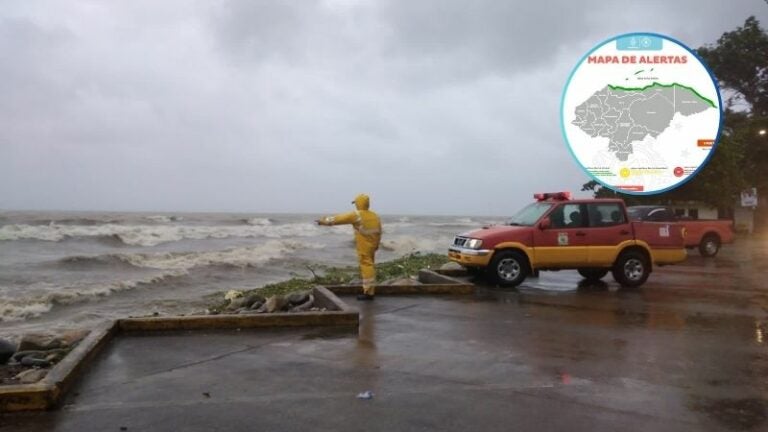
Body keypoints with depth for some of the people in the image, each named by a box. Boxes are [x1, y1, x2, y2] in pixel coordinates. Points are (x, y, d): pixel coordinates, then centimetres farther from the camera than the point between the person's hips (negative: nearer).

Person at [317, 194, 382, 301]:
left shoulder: (357, 215, -14)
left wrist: (325, 221, 0)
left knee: (366, 267, -6)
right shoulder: (375, 216, 8)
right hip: (372, 246, 8)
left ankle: (369, 293, -5)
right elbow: (379, 232, 14)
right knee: (368, 266, 17)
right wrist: (376, 244, 24)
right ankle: (368, 290, 23)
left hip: (363, 247, -8)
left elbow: (340, 218, -9)